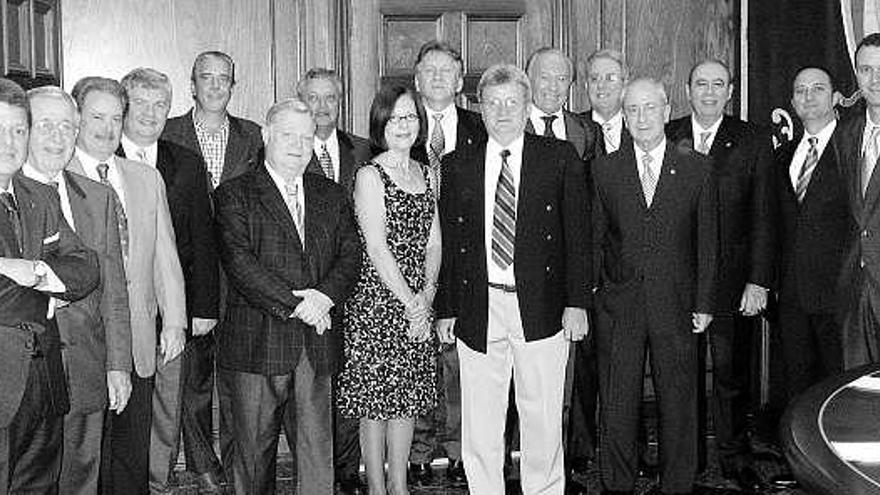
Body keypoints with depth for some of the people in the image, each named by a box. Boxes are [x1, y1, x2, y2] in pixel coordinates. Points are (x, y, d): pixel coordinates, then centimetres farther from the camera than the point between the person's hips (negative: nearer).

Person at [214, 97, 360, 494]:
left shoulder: (331, 195, 15)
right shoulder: (234, 195, 1)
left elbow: (350, 256, 6)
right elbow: (239, 263, -11)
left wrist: (324, 295, -13)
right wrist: (295, 304, -16)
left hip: (317, 344, 3)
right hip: (257, 343, -3)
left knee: (317, 449, 3)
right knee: (253, 451, 8)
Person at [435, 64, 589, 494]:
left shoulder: (560, 159, 3)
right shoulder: (458, 166, 7)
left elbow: (578, 234, 2)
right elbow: (446, 241, 8)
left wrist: (576, 302, -5)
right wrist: (445, 309, 3)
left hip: (541, 309, -1)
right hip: (478, 309, 1)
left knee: (542, 418, 8)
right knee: (479, 423, 6)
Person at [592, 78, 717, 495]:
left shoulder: (697, 169, 4)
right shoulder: (604, 170, 5)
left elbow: (707, 242, 4)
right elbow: (594, 239, 7)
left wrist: (704, 304, 0)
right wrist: (589, 293, 0)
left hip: (676, 306, 0)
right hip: (618, 306, 0)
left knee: (679, 405, 7)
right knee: (616, 406, 6)